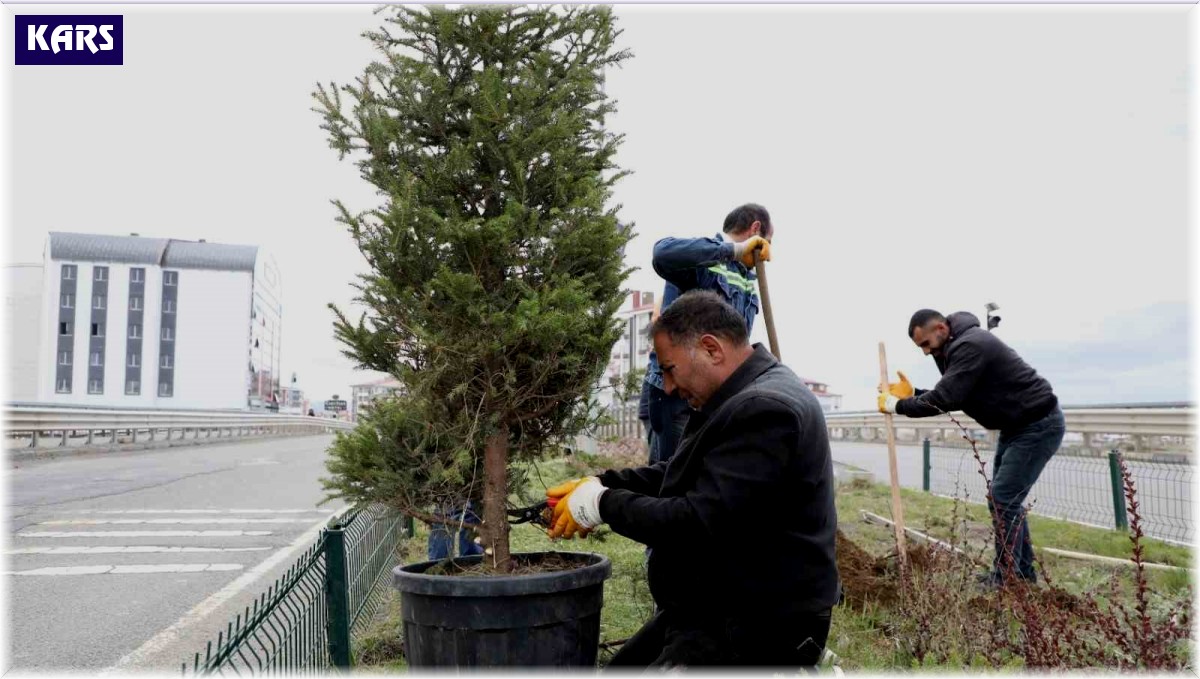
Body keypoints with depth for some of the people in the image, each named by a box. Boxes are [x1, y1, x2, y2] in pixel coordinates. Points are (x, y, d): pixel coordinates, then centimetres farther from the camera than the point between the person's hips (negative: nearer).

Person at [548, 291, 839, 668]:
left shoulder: (765, 410, -24)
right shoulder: (749, 397, 10)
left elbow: (697, 523, -28)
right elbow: (686, 474, 17)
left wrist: (603, 504, -15)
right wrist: (601, 484, 4)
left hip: (755, 628, -10)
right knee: (620, 667, 14)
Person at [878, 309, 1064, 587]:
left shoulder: (971, 346, -23)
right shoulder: (959, 347, 9)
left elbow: (945, 399, -29)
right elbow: (952, 397, 11)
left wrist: (898, 405, -18)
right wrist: (912, 393, -1)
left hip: (1040, 425, -11)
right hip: (1017, 426, 11)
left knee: (1004, 499, -10)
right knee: (1003, 499, 13)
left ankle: (1007, 577, -2)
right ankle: (1022, 572, 22)